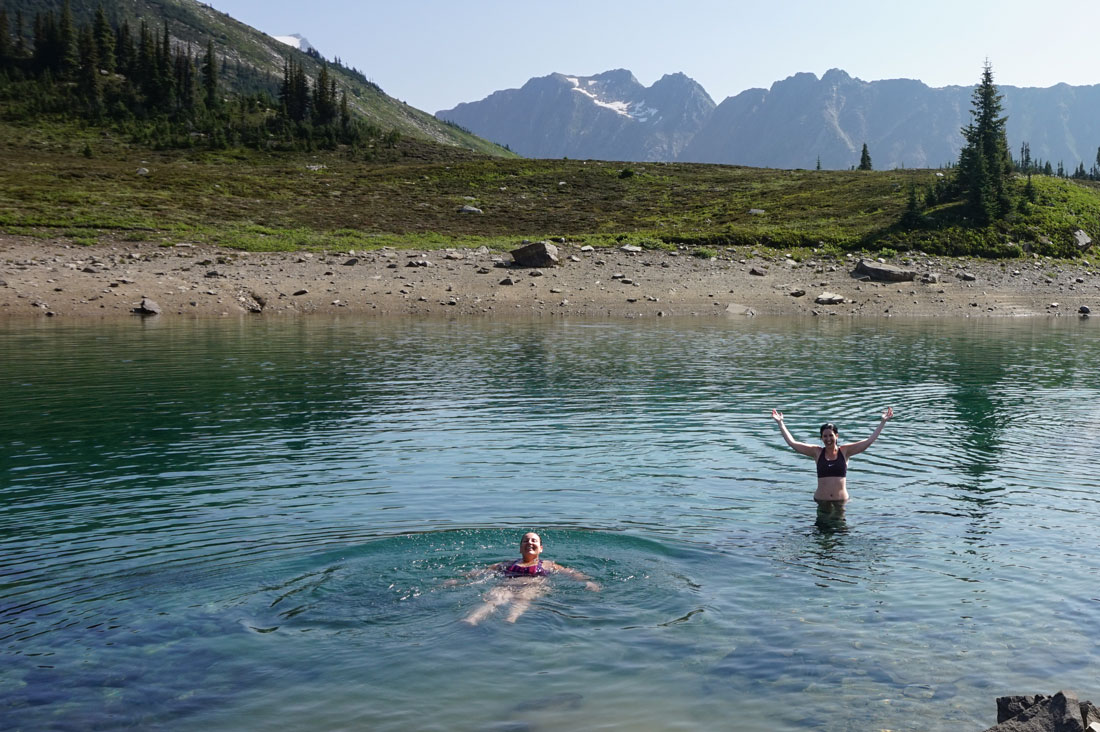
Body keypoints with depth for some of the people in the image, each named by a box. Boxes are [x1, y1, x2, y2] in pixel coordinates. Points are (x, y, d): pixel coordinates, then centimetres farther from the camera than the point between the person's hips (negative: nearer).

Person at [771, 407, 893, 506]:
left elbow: (869, 441, 0)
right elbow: (792, 442, 2)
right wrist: (780, 423, 1)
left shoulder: (844, 451, 3)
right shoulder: (817, 452, 3)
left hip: (841, 500, 0)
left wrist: (883, 422, -3)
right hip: (821, 500, 0)